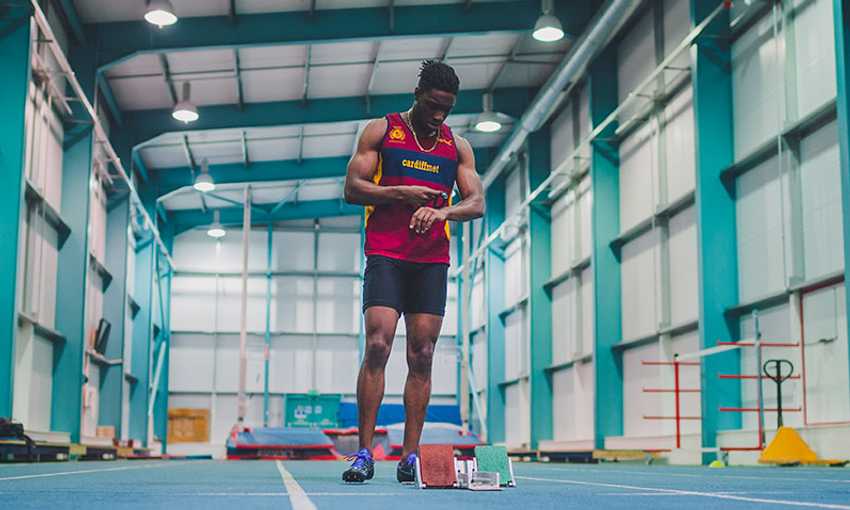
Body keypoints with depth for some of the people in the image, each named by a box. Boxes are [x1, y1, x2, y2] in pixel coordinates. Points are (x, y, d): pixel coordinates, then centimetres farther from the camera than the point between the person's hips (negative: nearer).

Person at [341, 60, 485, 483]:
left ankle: (410, 455, 2)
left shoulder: (457, 146, 15)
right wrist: (405, 194, -12)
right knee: (377, 346, -14)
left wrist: (443, 211, -15)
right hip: (386, 256, -3)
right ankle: (364, 453, -10)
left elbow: (477, 203, 6)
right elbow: (353, 189, 0)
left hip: (432, 261, 3)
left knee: (421, 356, 0)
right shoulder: (380, 130, 7)